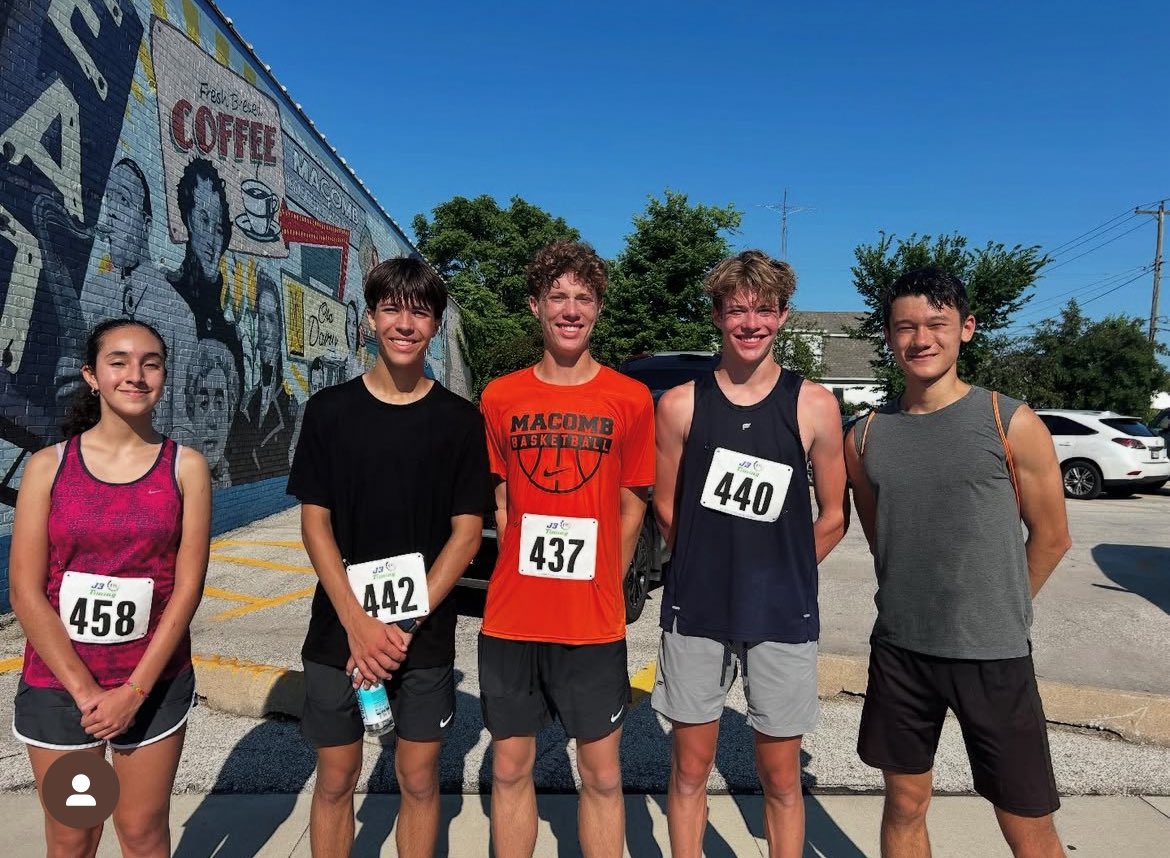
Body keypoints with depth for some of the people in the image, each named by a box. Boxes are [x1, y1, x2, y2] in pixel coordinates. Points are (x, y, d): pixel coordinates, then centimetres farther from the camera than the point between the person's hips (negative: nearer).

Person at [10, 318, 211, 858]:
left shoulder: (185, 467, -4)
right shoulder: (49, 466, -3)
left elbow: (188, 587, -7)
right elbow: (26, 592, -6)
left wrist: (134, 691, -11)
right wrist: (85, 690, -11)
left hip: (155, 683, 0)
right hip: (57, 684, 0)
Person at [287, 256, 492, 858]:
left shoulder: (460, 419, -2)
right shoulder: (330, 409, -1)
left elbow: (467, 533, -4)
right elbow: (314, 523, -2)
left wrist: (405, 624, -12)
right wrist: (359, 624, -12)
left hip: (426, 637, 0)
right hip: (340, 633, 1)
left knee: (419, 779, 12)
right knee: (335, 779, 13)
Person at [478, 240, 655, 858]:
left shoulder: (630, 400, -2)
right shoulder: (499, 398, 2)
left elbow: (630, 509, 4)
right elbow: (498, 503, 10)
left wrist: (599, 587, 0)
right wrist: (528, 578, 2)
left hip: (594, 624, -1)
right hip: (510, 618, 2)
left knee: (601, 775, 12)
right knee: (510, 768, 15)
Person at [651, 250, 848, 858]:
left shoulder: (814, 406, -4)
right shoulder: (680, 405, -3)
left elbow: (834, 516, 3)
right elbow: (667, 507, 5)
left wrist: (780, 575, 4)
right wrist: (713, 564, 7)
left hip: (783, 619, 0)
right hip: (694, 614, 1)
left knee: (781, 777, 14)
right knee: (689, 768, 13)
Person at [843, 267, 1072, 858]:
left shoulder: (1011, 423, -8)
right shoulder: (865, 436, 1)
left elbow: (1051, 537, 1)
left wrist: (997, 614, 8)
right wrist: (918, 605, 12)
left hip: (995, 654, -2)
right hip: (898, 650, 3)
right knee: (904, 807, 15)